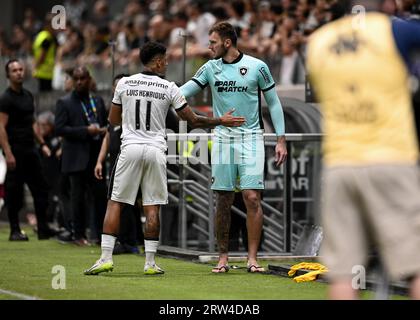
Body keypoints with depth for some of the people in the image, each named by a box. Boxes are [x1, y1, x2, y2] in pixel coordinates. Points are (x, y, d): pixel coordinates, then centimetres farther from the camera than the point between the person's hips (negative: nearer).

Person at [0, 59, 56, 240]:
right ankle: (15, 231, 4)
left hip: (30, 150, 8)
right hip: (15, 151, -8)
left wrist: (42, 143, 16)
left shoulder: (28, 96, 15)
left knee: (41, 188, 5)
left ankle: (43, 229, 8)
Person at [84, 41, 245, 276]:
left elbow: (113, 119, 14)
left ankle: (106, 258, -4)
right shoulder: (169, 89, -1)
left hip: (130, 149, 0)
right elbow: (193, 120, 4)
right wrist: (221, 121, 17)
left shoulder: (124, 84, 3)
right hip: (155, 150, 0)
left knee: (115, 203, 4)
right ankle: (150, 262, 5)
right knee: (152, 208, 5)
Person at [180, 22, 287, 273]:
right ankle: (223, 258, 10)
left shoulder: (257, 67, -2)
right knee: (224, 200, 3)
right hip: (223, 139, 3)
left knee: (252, 198, -10)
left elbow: (274, 103, 3)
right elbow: (183, 92, 2)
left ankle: (252, 259, -5)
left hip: (251, 139, -3)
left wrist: (281, 140, -1)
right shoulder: (211, 68, 6)